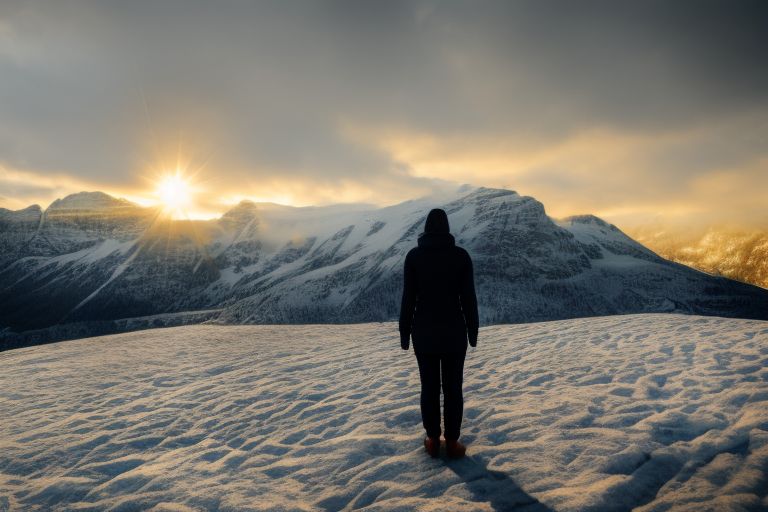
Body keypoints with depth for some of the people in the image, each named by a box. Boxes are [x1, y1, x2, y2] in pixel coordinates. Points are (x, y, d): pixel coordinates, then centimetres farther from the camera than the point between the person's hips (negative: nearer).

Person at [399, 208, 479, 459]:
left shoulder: (414, 255, -4)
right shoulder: (461, 255, -4)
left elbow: (408, 297, -4)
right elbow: (469, 297, -3)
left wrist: (404, 333, 4)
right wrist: (473, 330, 7)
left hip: (424, 331, 1)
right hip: (454, 331, 0)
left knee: (429, 386, 10)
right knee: (453, 387, 9)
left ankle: (433, 440, 19)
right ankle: (452, 442, 15)